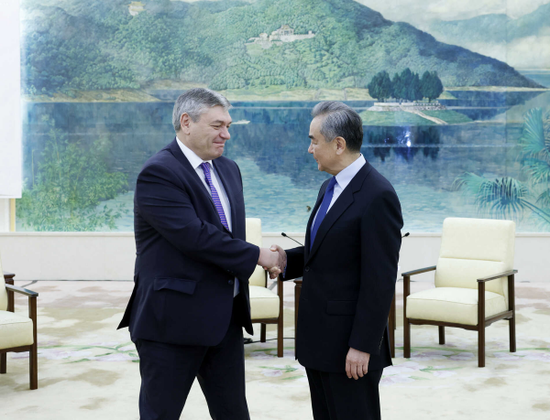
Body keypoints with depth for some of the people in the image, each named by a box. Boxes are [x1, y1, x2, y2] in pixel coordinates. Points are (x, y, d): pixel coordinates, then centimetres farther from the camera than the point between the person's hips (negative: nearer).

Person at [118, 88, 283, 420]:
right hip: (172, 319, -8)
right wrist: (257, 256, -17)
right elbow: (193, 234, -25)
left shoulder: (229, 169, 12)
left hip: (225, 318, 8)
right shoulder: (158, 174, -15)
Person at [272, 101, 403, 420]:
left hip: (350, 344, -9)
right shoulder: (330, 188, 13)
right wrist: (288, 260, 2)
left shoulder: (378, 196, -16)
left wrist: (362, 346, -20)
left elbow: (380, 279, -19)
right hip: (319, 339, 9)